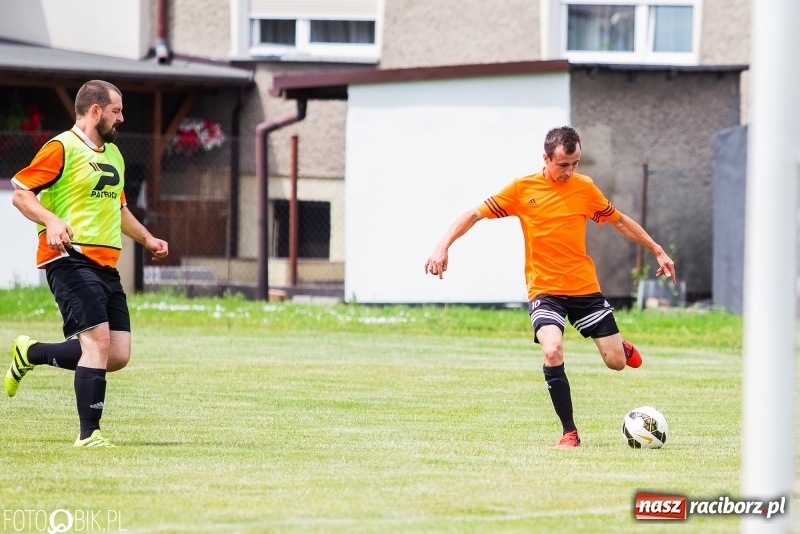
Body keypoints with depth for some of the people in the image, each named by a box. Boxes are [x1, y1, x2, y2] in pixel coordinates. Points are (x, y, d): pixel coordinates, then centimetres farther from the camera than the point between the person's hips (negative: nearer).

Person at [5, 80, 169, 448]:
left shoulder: (113, 154, 22)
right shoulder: (62, 149, -5)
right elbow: (20, 194, -9)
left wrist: (147, 239, 27)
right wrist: (51, 221, -25)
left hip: (106, 264, 8)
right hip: (71, 259, -8)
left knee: (117, 356, 0)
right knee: (98, 341, -18)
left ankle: (31, 353, 21)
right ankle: (89, 434, -11)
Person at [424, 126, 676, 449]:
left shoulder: (585, 188, 1)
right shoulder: (522, 189, -5)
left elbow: (620, 222, 15)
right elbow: (474, 215, -2)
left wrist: (657, 251, 17)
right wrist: (442, 247, -14)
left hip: (585, 288, 2)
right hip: (543, 289, -2)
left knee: (615, 362, -1)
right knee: (552, 350, -27)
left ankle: (623, 348, 40)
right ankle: (569, 433, -15)